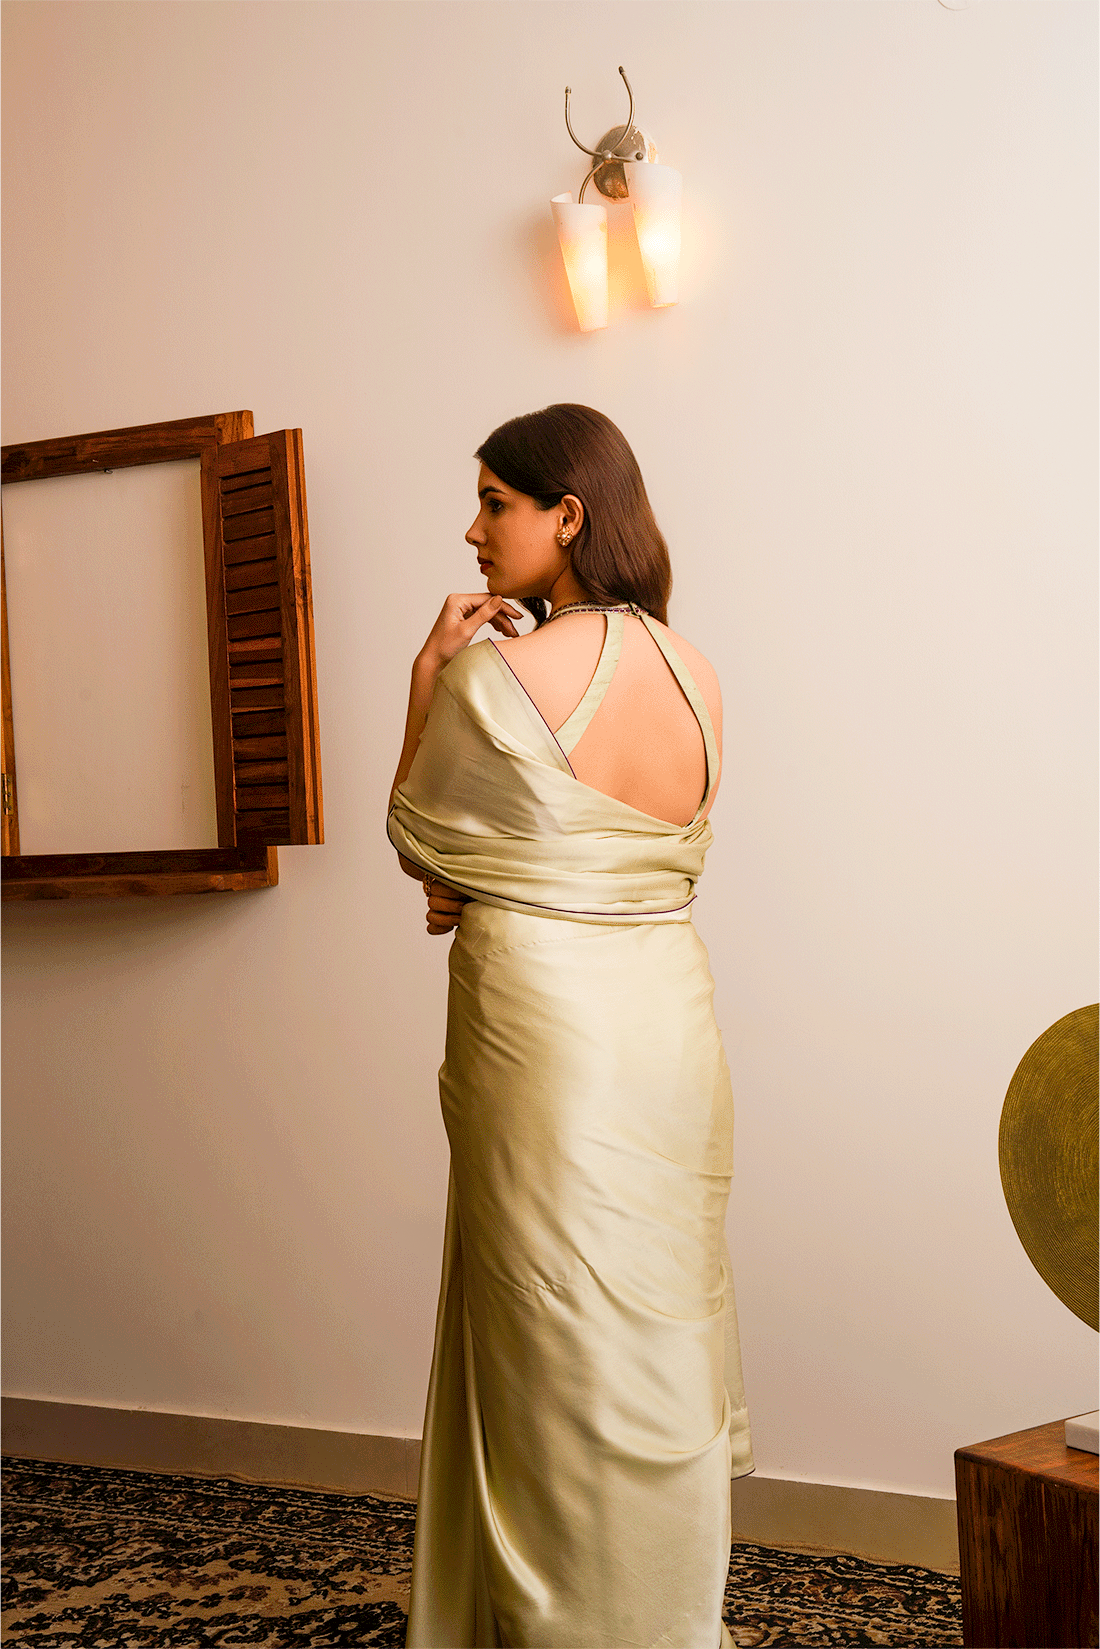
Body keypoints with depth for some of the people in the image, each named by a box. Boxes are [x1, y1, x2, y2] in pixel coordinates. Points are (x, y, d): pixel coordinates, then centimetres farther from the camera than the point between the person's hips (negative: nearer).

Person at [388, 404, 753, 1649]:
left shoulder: (498, 675, -16)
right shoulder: (693, 672, 6)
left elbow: (420, 844, -3)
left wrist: (429, 680, 2)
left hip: (546, 1020, -7)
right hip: (671, 1004, 7)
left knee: (565, 1358, 6)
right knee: (659, 1337, 18)